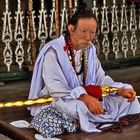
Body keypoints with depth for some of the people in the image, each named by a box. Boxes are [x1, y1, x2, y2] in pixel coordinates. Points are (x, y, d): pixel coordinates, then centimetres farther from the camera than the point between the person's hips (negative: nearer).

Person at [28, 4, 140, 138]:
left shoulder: (89, 49, 4)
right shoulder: (53, 51, -18)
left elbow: (100, 78, 3)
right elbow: (55, 87, -27)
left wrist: (120, 90, -16)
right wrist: (84, 97, -40)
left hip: (88, 96, 7)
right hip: (57, 100, -6)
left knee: (126, 98, -3)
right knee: (80, 108, -39)